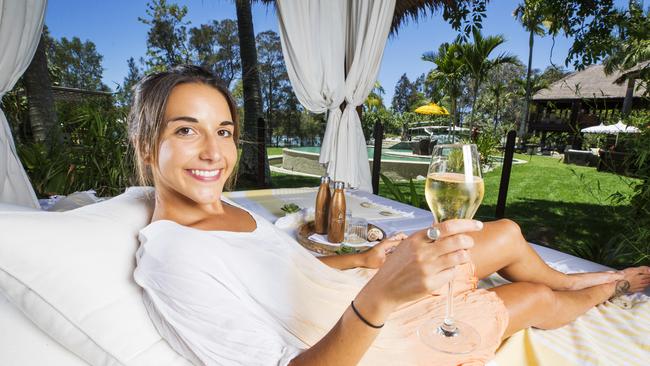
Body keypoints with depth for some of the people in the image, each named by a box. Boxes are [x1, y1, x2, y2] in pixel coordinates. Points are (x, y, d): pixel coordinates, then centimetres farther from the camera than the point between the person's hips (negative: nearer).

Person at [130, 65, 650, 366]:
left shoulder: (229, 209, -1)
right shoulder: (170, 256, -26)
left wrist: (365, 260, -2)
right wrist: (376, 298, -43)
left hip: (362, 292, 7)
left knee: (507, 233, 11)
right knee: (535, 297, 11)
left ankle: (567, 279, 45)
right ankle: (606, 288, 47)